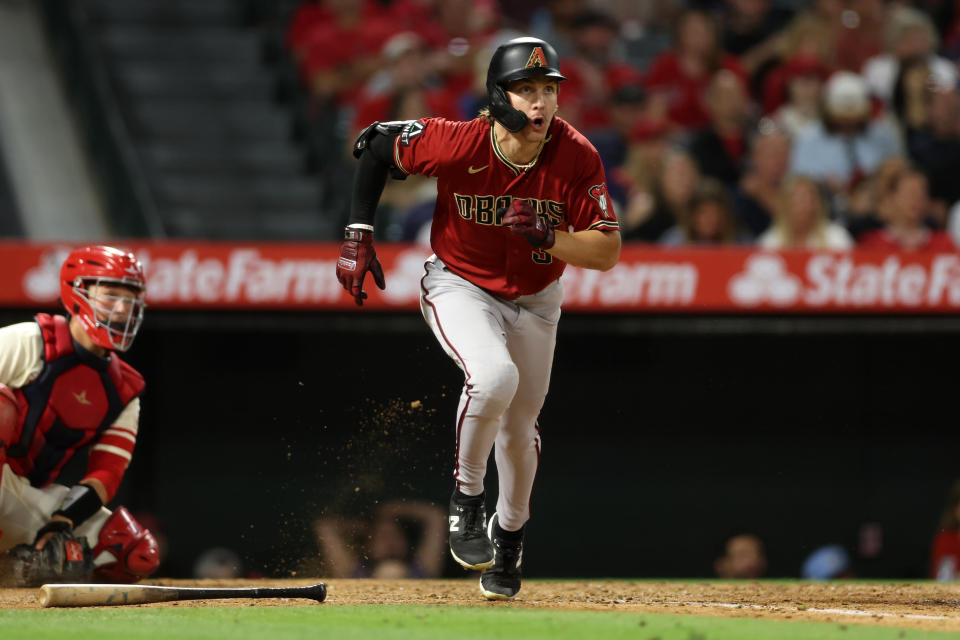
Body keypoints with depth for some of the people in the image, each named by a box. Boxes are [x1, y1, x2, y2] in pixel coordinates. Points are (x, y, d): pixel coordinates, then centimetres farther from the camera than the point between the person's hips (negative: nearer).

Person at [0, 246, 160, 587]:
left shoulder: (124, 391, 9)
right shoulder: (29, 343, -8)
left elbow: (107, 472, 2)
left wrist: (65, 520, -15)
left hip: (37, 497, 5)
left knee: (138, 556, -10)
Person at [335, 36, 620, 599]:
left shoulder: (578, 158, -24)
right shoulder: (458, 144, -29)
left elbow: (608, 251, -21)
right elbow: (377, 143, -12)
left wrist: (546, 236, -38)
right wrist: (359, 235, -14)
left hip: (535, 300, 3)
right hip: (459, 286, -3)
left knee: (519, 429, 15)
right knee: (494, 377, -32)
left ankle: (509, 536, 42)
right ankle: (467, 498, -8)